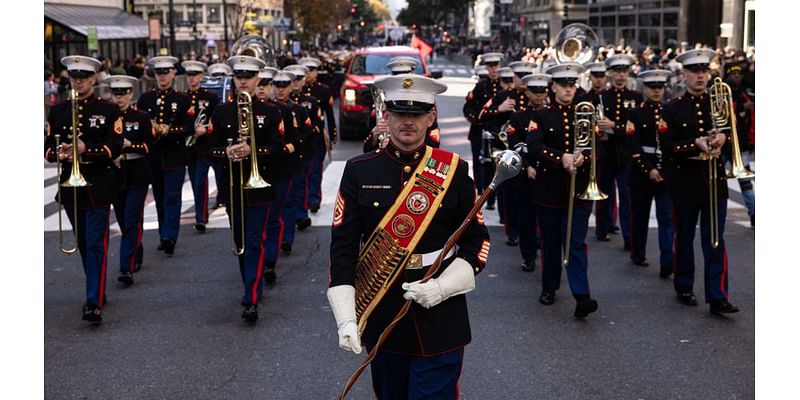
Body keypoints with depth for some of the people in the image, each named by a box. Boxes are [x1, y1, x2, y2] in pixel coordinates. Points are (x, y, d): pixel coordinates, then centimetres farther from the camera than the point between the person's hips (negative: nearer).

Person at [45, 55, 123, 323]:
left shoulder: (109, 111, -1)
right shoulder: (57, 111, 10)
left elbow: (115, 147, -10)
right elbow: (48, 148, 6)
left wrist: (87, 149, -26)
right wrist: (58, 153, -17)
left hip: (98, 188, -4)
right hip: (70, 187, 4)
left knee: (96, 245, -9)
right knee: (84, 244, 14)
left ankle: (94, 303, -12)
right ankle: (97, 290, 28)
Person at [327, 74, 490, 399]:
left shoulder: (454, 171, -3)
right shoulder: (359, 171, -2)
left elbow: (478, 242, 2)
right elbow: (343, 246, -3)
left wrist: (442, 287, -14)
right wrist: (346, 318, -11)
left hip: (440, 321, -1)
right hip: (381, 318, 2)